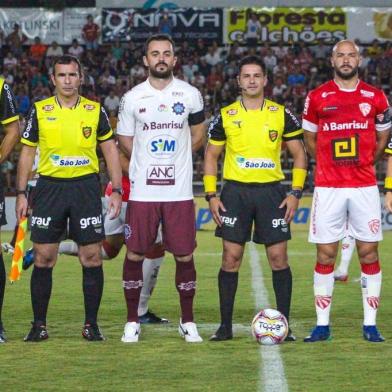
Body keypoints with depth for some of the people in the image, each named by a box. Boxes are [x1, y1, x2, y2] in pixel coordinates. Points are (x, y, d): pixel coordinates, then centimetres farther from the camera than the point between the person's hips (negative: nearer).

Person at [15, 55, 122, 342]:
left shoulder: (95, 111, 5)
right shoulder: (40, 111, 4)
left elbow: (110, 150, 10)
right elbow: (27, 153, 9)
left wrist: (117, 191, 2)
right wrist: (21, 194, 3)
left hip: (86, 187, 0)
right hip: (49, 187, 0)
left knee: (92, 258, -2)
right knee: (43, 258, -1)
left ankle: (91, 324, 7)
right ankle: (39, 325, 6)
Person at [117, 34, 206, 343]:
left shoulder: (190, 95, 4)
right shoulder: (132, 98, 3)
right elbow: (125, 141, 13)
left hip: (180, 190, 0)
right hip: (142, 190, 0)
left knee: (184, 256, 1)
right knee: (135, 254, 0)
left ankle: (188, 321, 13)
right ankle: (132, 322, 11)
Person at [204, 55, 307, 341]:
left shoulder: (281, 114, 3)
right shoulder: (225, 116, 4)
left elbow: (299, 154, 7)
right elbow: (211, 155, 10)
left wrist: (296, 192, -3)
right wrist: (211, 195, 0)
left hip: (271, 190, 0)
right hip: (235, 191, 0)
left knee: (279, 258, -3)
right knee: (231, 258, -1)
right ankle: (225, 325, 6)